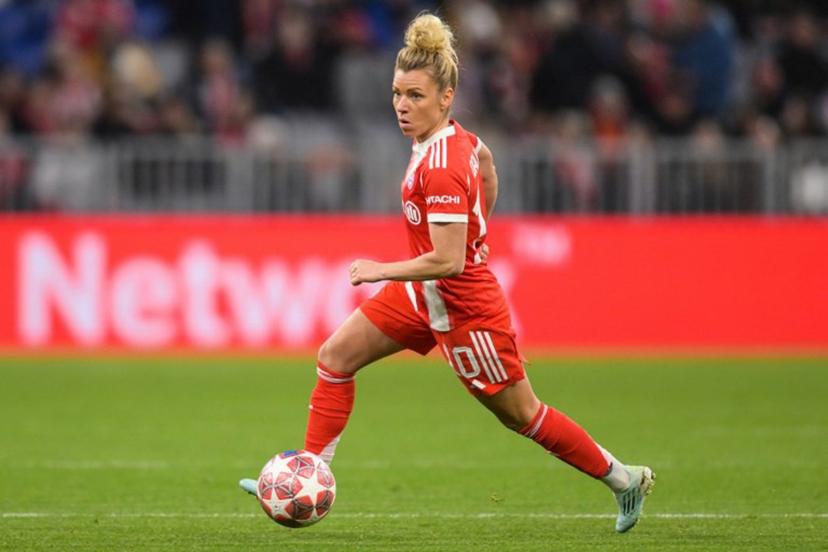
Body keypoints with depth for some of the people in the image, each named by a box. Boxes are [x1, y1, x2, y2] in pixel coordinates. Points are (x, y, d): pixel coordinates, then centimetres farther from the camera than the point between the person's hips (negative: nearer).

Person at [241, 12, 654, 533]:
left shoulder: (441, 169, -30)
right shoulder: (458, 136, -3)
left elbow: (448, 262, -31)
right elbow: (487, 164, 19)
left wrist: (381, 271, -20)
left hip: (464, 308, -9)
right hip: (426, 296, 9)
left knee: (521, 415, 7)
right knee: (335, 357, 4)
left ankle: (625, 479, 23)